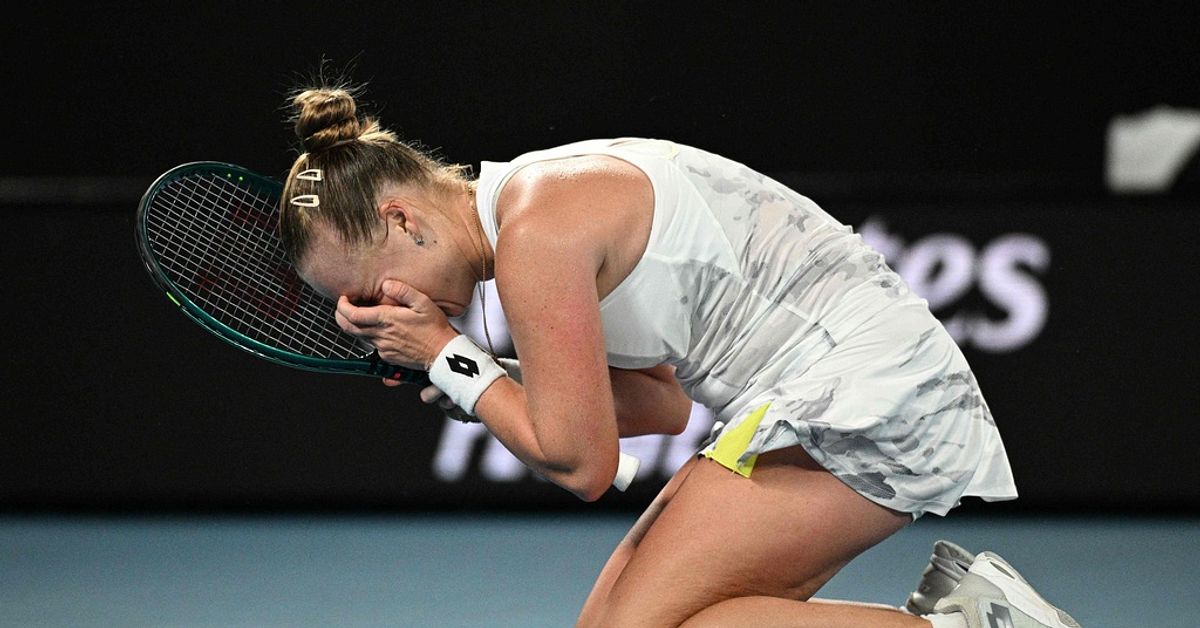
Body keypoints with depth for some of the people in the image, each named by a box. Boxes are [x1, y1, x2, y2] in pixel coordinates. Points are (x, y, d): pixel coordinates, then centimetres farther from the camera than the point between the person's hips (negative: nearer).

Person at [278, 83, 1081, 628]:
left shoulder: (536, 231, -16)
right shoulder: (554, 197, 14)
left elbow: (579, 462, -14)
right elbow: (665, 404, 16)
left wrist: (449, 356, -3)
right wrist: (476, 385, 7)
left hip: (865, 400, -10)